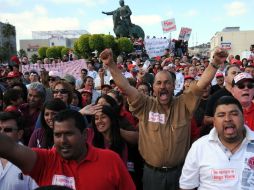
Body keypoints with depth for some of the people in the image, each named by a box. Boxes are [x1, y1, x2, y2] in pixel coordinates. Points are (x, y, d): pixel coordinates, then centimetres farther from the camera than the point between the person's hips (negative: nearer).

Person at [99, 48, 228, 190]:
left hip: (179, 171, 1)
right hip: (152, 173, 0)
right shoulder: (145, 106, -6)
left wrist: (215, 63, -26)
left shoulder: (183, 104, -3)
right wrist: (111, 65, -26)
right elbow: (125, 87, -15)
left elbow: (201, 84, -13)